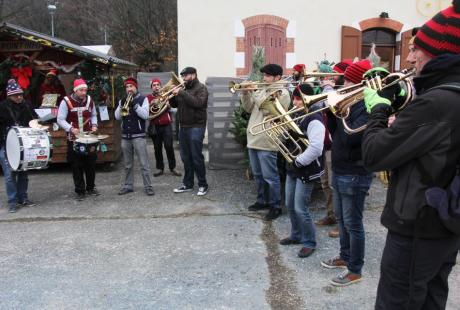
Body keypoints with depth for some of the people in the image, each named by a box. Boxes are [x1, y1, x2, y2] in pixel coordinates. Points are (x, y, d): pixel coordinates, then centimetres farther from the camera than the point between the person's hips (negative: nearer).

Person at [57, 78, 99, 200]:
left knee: (91, 163, 8)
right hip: (73, 138, -3)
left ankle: (90, 187, 24)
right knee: (77, 166, 2)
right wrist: (71, 129, -21)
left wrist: (94, 125, -2)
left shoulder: (89, 100, 3)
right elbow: (60, 119, -7)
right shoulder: (66, 101, -10)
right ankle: (79, 190, 13)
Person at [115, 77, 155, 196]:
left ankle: (148, 186, -1)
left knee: (144, 164, -5)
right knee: (127, 164, 11)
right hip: (125, 136, 5)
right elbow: (117, 116, 4)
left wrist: (134, 105, -21)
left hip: (138, 136, -4)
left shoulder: (143, 99, 1)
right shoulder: (122, 101, 13)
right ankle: (128, 186, 19)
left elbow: (145, 115, -12)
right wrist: (121, 105, -11)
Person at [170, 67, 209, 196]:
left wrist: (181, 93, -22)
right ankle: (187, 184, 19)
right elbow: (174, 104, 16)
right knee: (185, 157, 10)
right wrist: (172, 95, -3)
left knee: (197, 157, -4)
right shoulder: (184, 88, 16)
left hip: (196, 127, -7)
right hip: (183, 127, 7)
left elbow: (198, 103, -22)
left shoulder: (201, 88, -5)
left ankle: (203, 185, 6)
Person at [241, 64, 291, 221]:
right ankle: (262, 200, 31)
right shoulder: (261, 91, 15)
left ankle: (275, 206, 7)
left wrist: (253, 93, -16)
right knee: (258, 175, 17)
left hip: (266, 142, -8)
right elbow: (248, 109, 14)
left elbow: (267, 109, -20)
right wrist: (246, 93, -1)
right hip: (254, 139, 8)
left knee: (270, 177, -3)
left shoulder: (282, 93, -9)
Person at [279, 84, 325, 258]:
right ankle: (296, 235, 34)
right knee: (290, 205, 16)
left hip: (307, 170, -9)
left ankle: (309, 242, 12)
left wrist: (297, 162, -20)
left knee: (300, 208, -5)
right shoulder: (296, 116, 9)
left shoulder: (314, 120, -19)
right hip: (293, 168, 9)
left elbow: (315, 148, -27)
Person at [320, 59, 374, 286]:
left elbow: (350, 138, -28)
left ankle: (355, 270, 15)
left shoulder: (367, 107, -18)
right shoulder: (350, 103, 9)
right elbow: (335, 134, 11)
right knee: (341, 219, 21)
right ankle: (345, 257, 38)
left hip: (354, 175, -9)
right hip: (339, 171, 9)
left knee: (352, 223, 2)